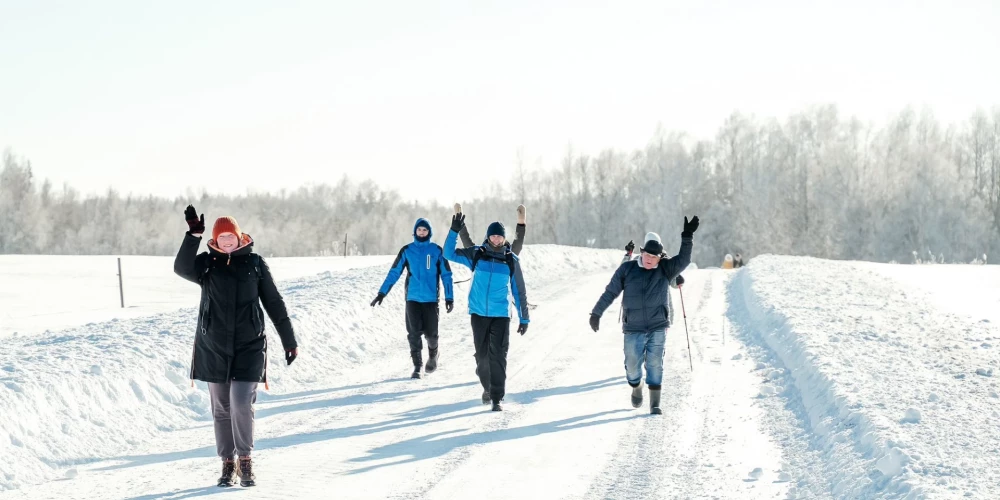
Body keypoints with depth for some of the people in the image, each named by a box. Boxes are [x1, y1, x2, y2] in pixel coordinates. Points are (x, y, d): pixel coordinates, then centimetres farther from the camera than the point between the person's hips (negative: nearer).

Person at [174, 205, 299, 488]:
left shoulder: (255, 264, 1)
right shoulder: (206, 264, 1)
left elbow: (274, 304, 5)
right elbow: (182, 268, -21)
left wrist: (290, 341, 5)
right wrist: (194, 235, -30)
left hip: (249, 347, -1)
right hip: (214, 348, 1)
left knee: (241, 403, -15)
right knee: (221, 409, 8)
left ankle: (245, 460, 2)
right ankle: (228, 464, 19)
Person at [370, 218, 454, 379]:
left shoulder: (437, 250, 1)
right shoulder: (407, 251, 2)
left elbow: (446, 274, 4)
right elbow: (394, 272, 3)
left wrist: (449, 298, -1)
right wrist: (382, 293, -3)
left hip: (431, 299, -1)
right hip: (413, 298, 1)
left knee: (431, 333, 0)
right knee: (414, 333, -4)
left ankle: (433, 355, 30)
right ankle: (417, 367, 4)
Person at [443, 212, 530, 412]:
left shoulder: (511, 260, 1)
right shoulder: (477, 254, 1)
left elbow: (519, 291, 7)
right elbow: (449, 254, -2)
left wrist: (524, 318, 7)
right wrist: (455, 231, -13)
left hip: (501, 315, -1)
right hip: (479, 313, 1)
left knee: (498, 356, -9)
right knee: (482, 354, 9)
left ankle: (497, 397, -6)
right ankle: (487, 387, 32)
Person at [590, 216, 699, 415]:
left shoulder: (665, 269, 1)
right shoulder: (627, 269, -2)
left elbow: (683, 260, -12)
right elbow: (610, 292, 3)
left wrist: (687, 237, -22)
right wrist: (596, 313, 4)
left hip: (657, 328, 0)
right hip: (633, 329, 0)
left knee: (655, 364, -5)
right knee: (632, 366, 6)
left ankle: (655, 403, 0)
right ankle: (636, 388, 37)